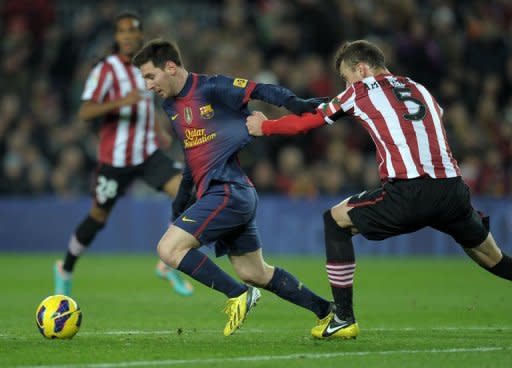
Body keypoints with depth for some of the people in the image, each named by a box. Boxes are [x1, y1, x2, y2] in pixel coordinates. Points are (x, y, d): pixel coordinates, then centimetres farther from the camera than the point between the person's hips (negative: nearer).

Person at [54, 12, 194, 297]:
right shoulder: (107, 69, -13)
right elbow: (85, 112, -23)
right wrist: (120, 101, -37)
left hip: (149, 155, 5)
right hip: (115, 159, -5)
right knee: (98, 217, 7)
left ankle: (169, 264, -4)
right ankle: (66, 269, 33)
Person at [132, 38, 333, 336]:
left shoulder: (210, 88, -9)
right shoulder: (171, 106, 16)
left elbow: (260, 90, -14)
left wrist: (296, 104, -29)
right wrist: (183, 194, 29)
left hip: (228, 192, -9)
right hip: (235, 197, 9)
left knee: (169, 249, -16)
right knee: (255, 274, 14)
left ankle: (238, 294, -8)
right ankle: (326, 310, 23)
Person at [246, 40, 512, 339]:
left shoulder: (361, 90, 12)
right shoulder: (420, 90, 24)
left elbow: (305, 123, 20)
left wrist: (264, 126, 37)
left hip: (408, 193, -5)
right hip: (453, 189, 5)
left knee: (336, 221, 17)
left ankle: (344, 319, 14)